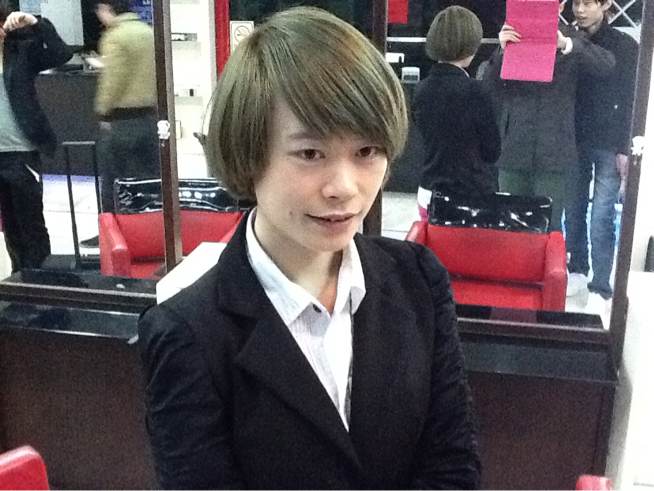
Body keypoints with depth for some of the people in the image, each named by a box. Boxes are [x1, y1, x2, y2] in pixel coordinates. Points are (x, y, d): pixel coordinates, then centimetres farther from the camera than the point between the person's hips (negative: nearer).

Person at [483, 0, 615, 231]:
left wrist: (566, 44, -23)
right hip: (513, 148, 1)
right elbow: (490, 88, 0)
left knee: (548, 227, 0)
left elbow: (607, 65, -10)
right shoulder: (512, 38, 6)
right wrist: (502, 51, -16)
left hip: (552, 150, -1)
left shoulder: (569, 39, 5)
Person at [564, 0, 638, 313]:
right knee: (573, 211, 8)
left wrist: (626, 149, -8)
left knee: (601, 218, -5)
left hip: (609, 146, -3)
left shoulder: (625, 46, -2)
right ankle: (577, 271, 24)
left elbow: (632, 101, -3)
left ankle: (600, 289, 2)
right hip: (574, 142, 3)